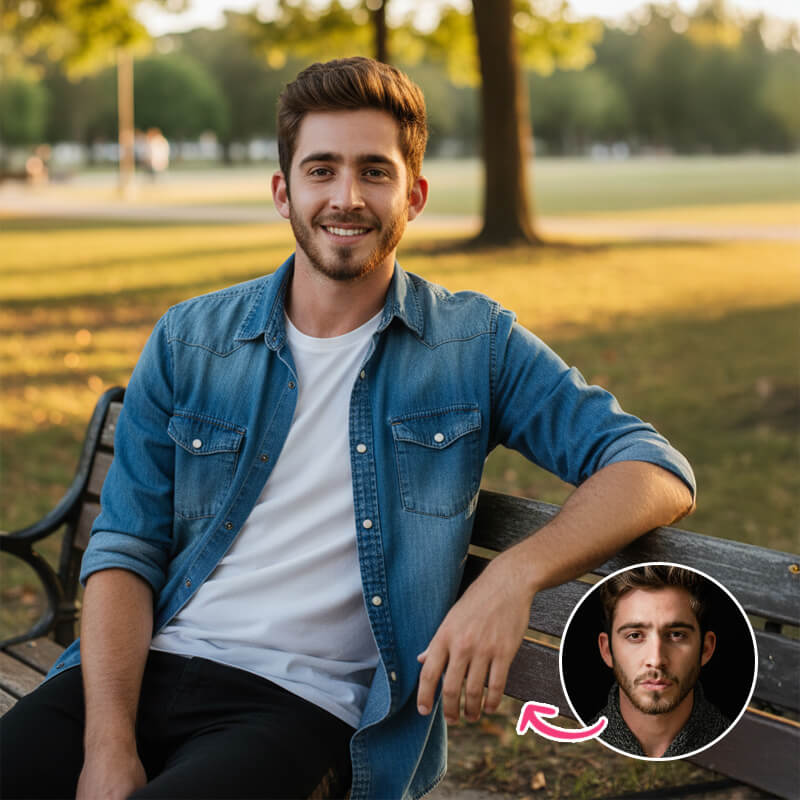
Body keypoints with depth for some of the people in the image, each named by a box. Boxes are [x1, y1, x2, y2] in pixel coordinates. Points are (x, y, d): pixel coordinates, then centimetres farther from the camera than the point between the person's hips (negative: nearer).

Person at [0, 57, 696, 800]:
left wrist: (513, 576, -21)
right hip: (150, 665, 2)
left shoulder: (476, 343, 4)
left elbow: (657, 471, -2)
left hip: (309, 703, -2)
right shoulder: (187, 341, 10)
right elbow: (125, 546, 5)